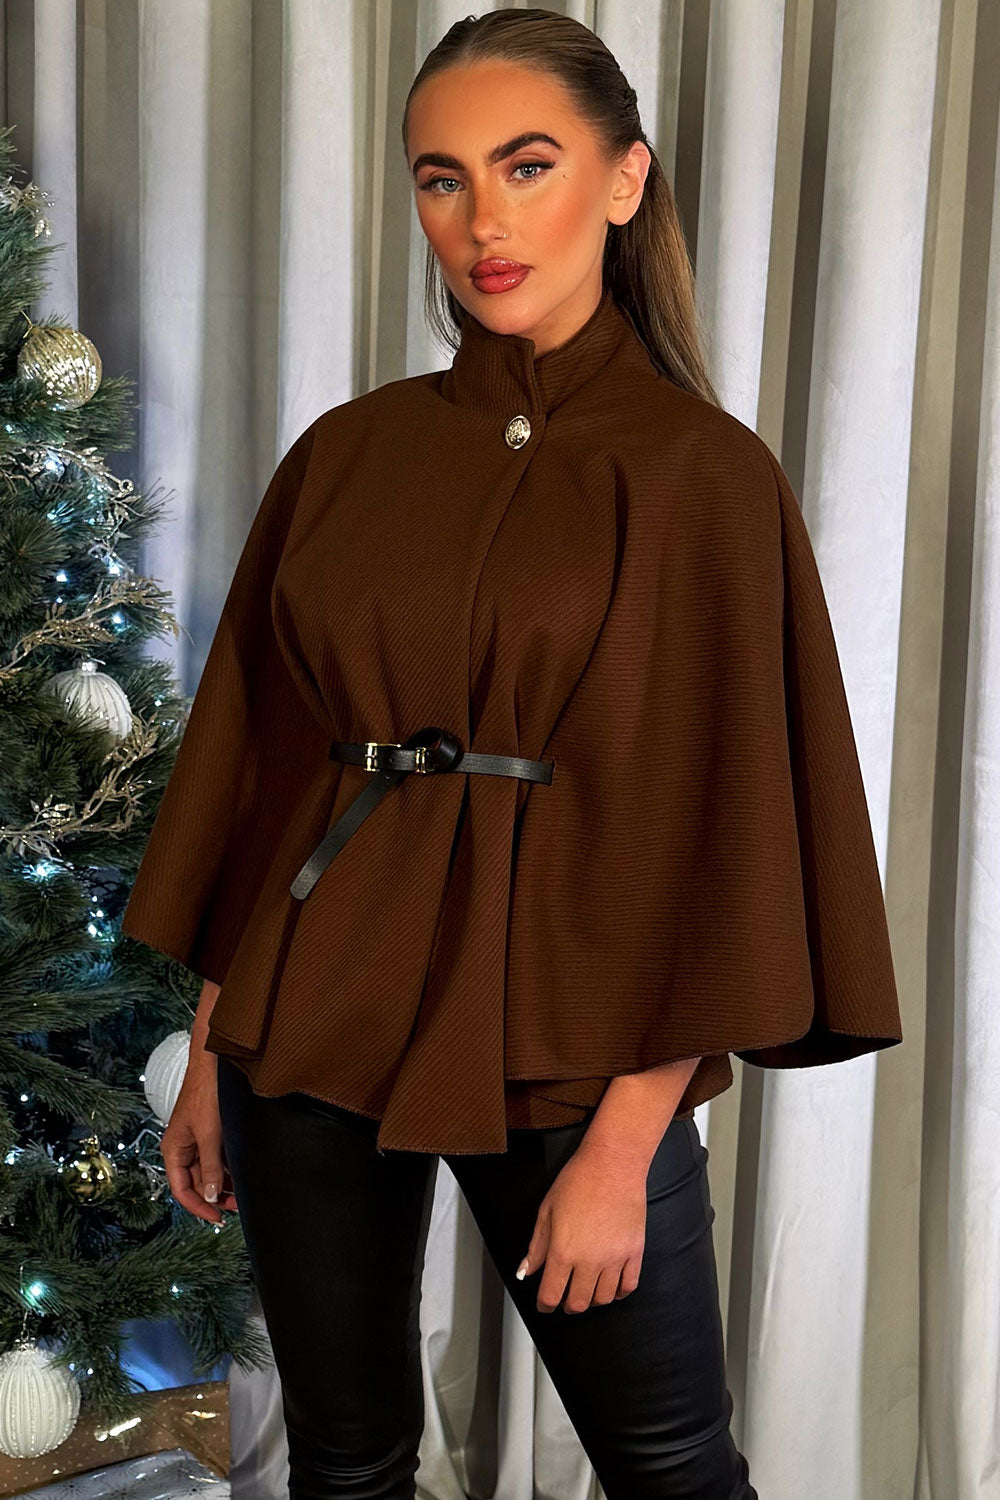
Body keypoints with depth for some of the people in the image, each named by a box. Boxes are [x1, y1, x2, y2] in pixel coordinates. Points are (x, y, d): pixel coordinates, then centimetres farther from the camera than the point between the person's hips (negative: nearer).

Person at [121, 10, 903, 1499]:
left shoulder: (705, 475, -7)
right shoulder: (348, 453, 5)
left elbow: (719, 826, -9)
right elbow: (258, 751, 8)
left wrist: (622, 1148, -12)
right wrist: (212, 1050, 8)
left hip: (560, 1036, -3)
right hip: (314, 1020, 4)